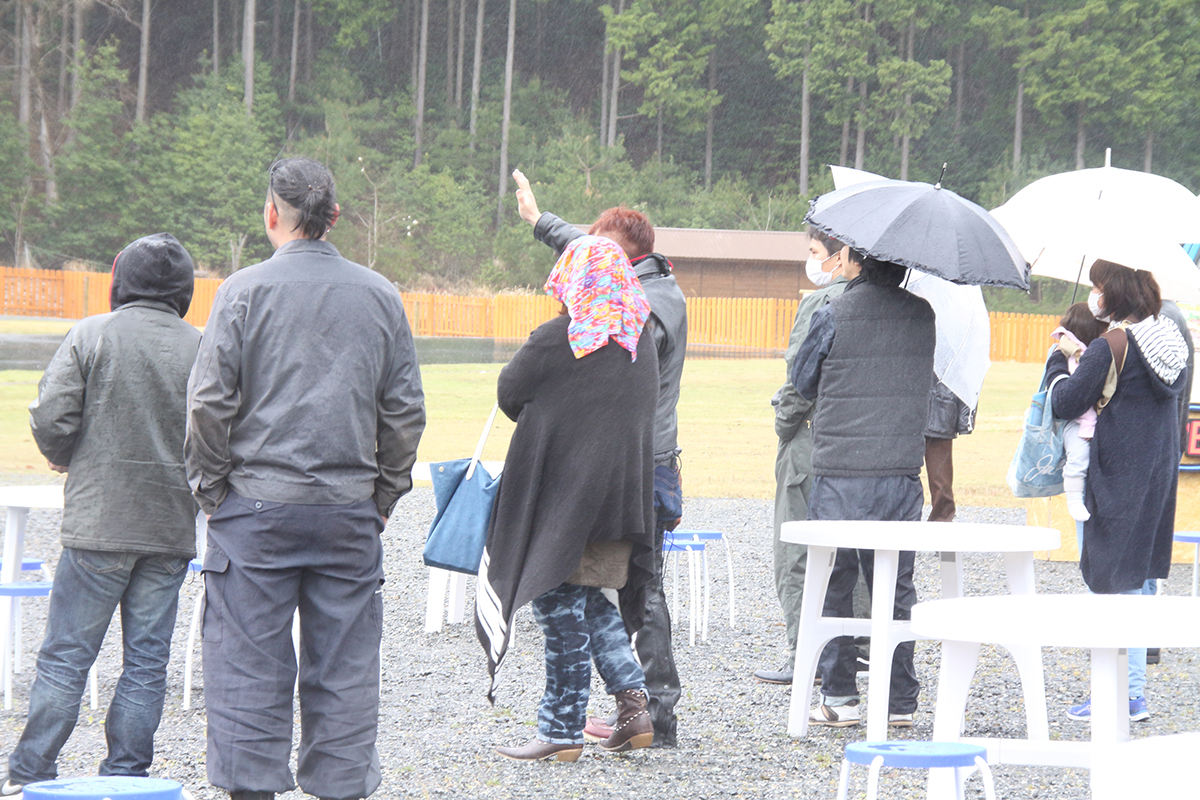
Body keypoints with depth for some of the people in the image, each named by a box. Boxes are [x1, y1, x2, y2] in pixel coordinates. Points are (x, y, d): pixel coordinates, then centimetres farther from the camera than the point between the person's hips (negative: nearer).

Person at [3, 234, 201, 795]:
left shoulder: (90, 336, -5)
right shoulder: (203, 349, 0)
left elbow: (51, 418, -10)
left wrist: (65, 458, 11)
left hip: (100, 523, -2)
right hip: (172, 530, 2)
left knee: (65, 655, 2)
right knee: (146, 660, 8)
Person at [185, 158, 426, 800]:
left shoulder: (245, 291, -5)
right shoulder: (379, 296, 5)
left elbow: (209, 402, -7)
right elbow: (405, 409, 8)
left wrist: (212, 486, 4)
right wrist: (384, 493, 15)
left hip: (258, 506, -3)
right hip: (350, 508, 3)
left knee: (250, 663, 2)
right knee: (345, 667, 7)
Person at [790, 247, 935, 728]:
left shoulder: (832, 317, -9)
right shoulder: (922, 315, 3)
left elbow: (802, 381, 6)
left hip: (841, 475, -4)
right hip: (903, 472, 4)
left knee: (833, 585, 6)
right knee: (895, 587, 10)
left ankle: (839, 697, 5)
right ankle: (900, 701, 10)